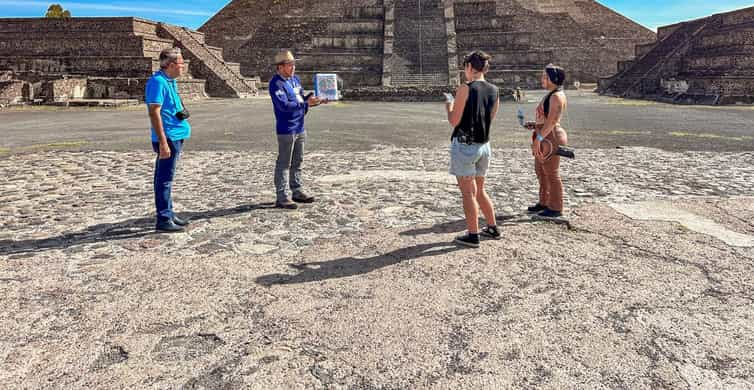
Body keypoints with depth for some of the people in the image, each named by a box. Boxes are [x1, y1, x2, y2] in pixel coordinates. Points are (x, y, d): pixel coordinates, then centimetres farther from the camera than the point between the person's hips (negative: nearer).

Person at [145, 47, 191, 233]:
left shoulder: (171, 81, 15)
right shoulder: (158, 82, -14)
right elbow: (154, 113, -20)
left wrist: (182, 112, 12)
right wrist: (163, 143, -23)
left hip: (176, 136, 10)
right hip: (168, 137, -10)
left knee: (166, 178, 16)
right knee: (164, 179, -4)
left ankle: (168, 214, 25)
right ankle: (163, 220, 2)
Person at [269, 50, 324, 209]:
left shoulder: (295, 79, 12)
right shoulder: (276, 84, -14)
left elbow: (302, 99, 19)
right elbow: (284, 105, -24)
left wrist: (316, 100, 2)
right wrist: (306, 104, -24)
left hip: (300, 128, 9)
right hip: (286, 130, -8)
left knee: (297, 162, 16)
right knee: (284, 164, -3)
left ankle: (297, 191, 27)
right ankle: (282, 197, 1)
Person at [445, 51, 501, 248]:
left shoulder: (465, 88, -13)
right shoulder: (494, 91, 6)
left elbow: (454, 121, -13)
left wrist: (449, 107, 8)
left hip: (464, 145, -7)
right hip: (484, 145, 7)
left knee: (469, 193, 0)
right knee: (480, 190, 20)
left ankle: (473, 236, 5)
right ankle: (493, 228, 27)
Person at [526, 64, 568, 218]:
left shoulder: (557, 96, -15)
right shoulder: (551, 95, 16)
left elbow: (552, 121, -23)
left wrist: (539, 138, -25)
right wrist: (535, 125, 11)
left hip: (551, 137, -11)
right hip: (545, 137, 11)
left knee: (552, 174, -3)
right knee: (541, 171, 18)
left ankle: (556, 208, 5)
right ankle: (544, 203, 29)